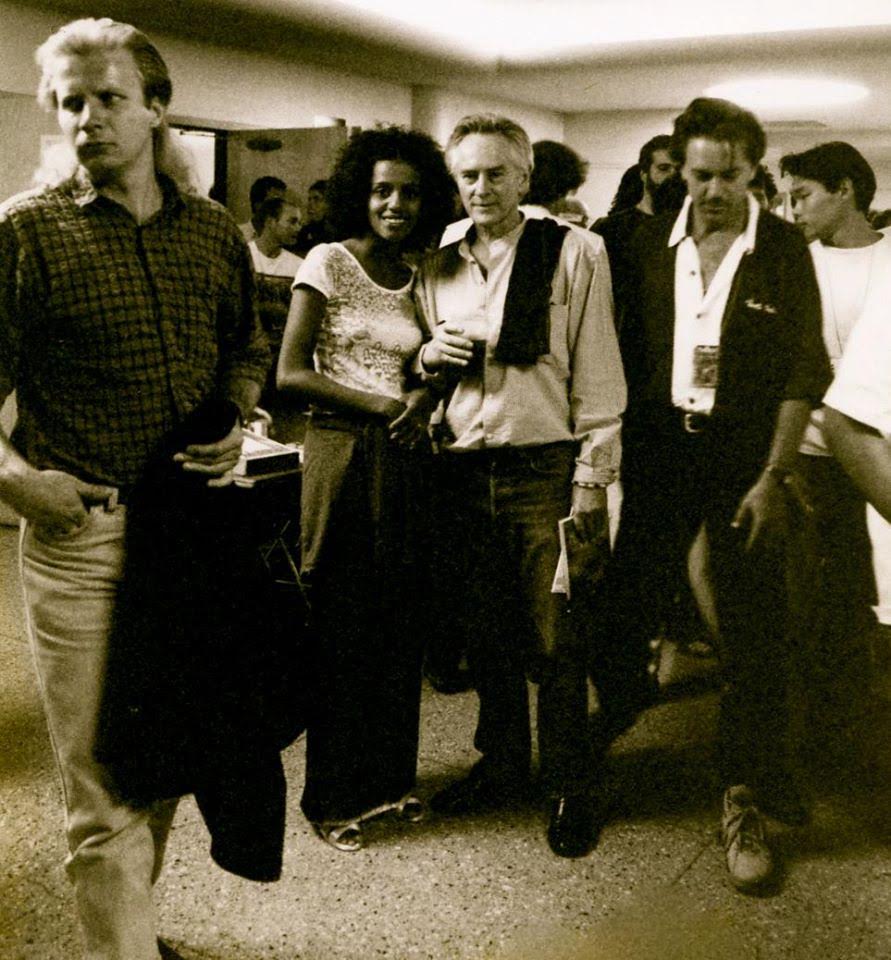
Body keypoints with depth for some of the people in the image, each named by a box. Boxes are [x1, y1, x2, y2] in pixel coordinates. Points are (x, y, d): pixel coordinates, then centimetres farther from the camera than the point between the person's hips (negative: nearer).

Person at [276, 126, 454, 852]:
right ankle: (334, 795, 17)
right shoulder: (329, 262, -4)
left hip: (403, 459, 5)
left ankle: (389, 776, 27)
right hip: (342, 456, -5)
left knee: (400, 623, 10)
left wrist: (424, 398, -7)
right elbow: (291, 374, -10)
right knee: (340, 627, 2)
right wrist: (382, 405, -15)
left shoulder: (423, 278, 10)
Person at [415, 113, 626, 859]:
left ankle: (569, 789, 18)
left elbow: (598, 375, -4)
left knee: (554, 642, 2)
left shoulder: (575, 253, -2)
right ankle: (503, 764, 32)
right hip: (463, 469, 5)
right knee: (487, 634, 14)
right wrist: (429, 357, -2)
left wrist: (593, 479, -8)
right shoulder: (439, 269, 11)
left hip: (544, 470, -4)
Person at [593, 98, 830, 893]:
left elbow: (805, 372, -5)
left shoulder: (783, 251, -4)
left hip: (746, 455, -2)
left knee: (754, 636, 2)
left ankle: (745, 803, 16)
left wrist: (774, 476, -11)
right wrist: (623, 450, 2)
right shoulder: (650, 245, 4)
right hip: (660, 447, 2)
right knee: (626, 605, 7)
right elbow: (629, 351, 7)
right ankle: (619, 708, 41)